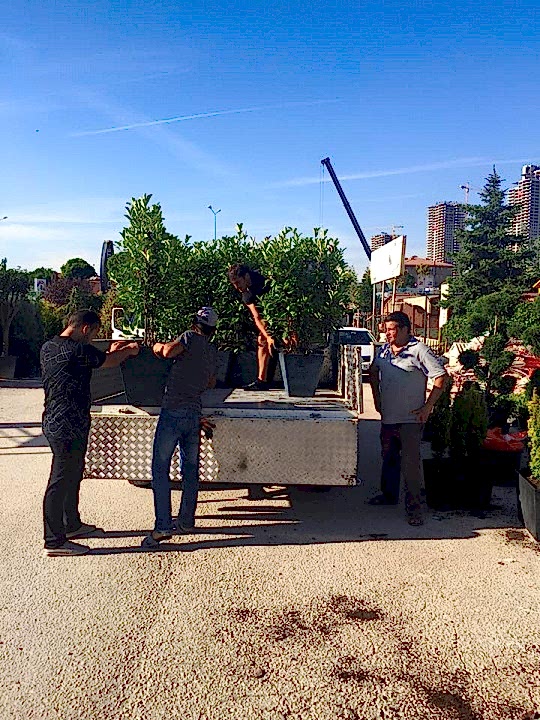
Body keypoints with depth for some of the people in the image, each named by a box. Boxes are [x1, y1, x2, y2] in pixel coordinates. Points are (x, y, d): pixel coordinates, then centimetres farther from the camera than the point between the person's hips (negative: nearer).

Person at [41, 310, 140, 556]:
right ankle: (55, 541, 6)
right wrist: (129, 351, 15)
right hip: (68, 427, -10)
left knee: (73, 476, 21)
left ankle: (72, 525, 35)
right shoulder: (77, 349, -19)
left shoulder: (48, 348, 11)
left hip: (55, 423, 10)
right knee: (60, 482, -2)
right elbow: (110, 362, -4)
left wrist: (112, 352, 28)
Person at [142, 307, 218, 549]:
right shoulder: (213, 352, 15)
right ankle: (186, 521, 22)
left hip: (173, 413, -6)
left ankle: (163, 527, -8)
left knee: (160, 470, -3)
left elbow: (168, 351, -23)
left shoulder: (191, 337, -4)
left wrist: (159, 346, -2)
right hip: (195, 415, 6)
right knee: (190, 470, 14)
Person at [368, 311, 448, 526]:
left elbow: (441, 377, -14)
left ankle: (413, 506, 5)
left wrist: (428, 407, -15)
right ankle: (389, 495, 35)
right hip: (388, 417, 7)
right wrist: (376, 397, 17)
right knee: (389, 458, 19)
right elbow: (373, 372, 25)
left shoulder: (419, 350, -11)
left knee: (411, 462, -5)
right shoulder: (383, 350, 8)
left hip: (411, 419, -7)